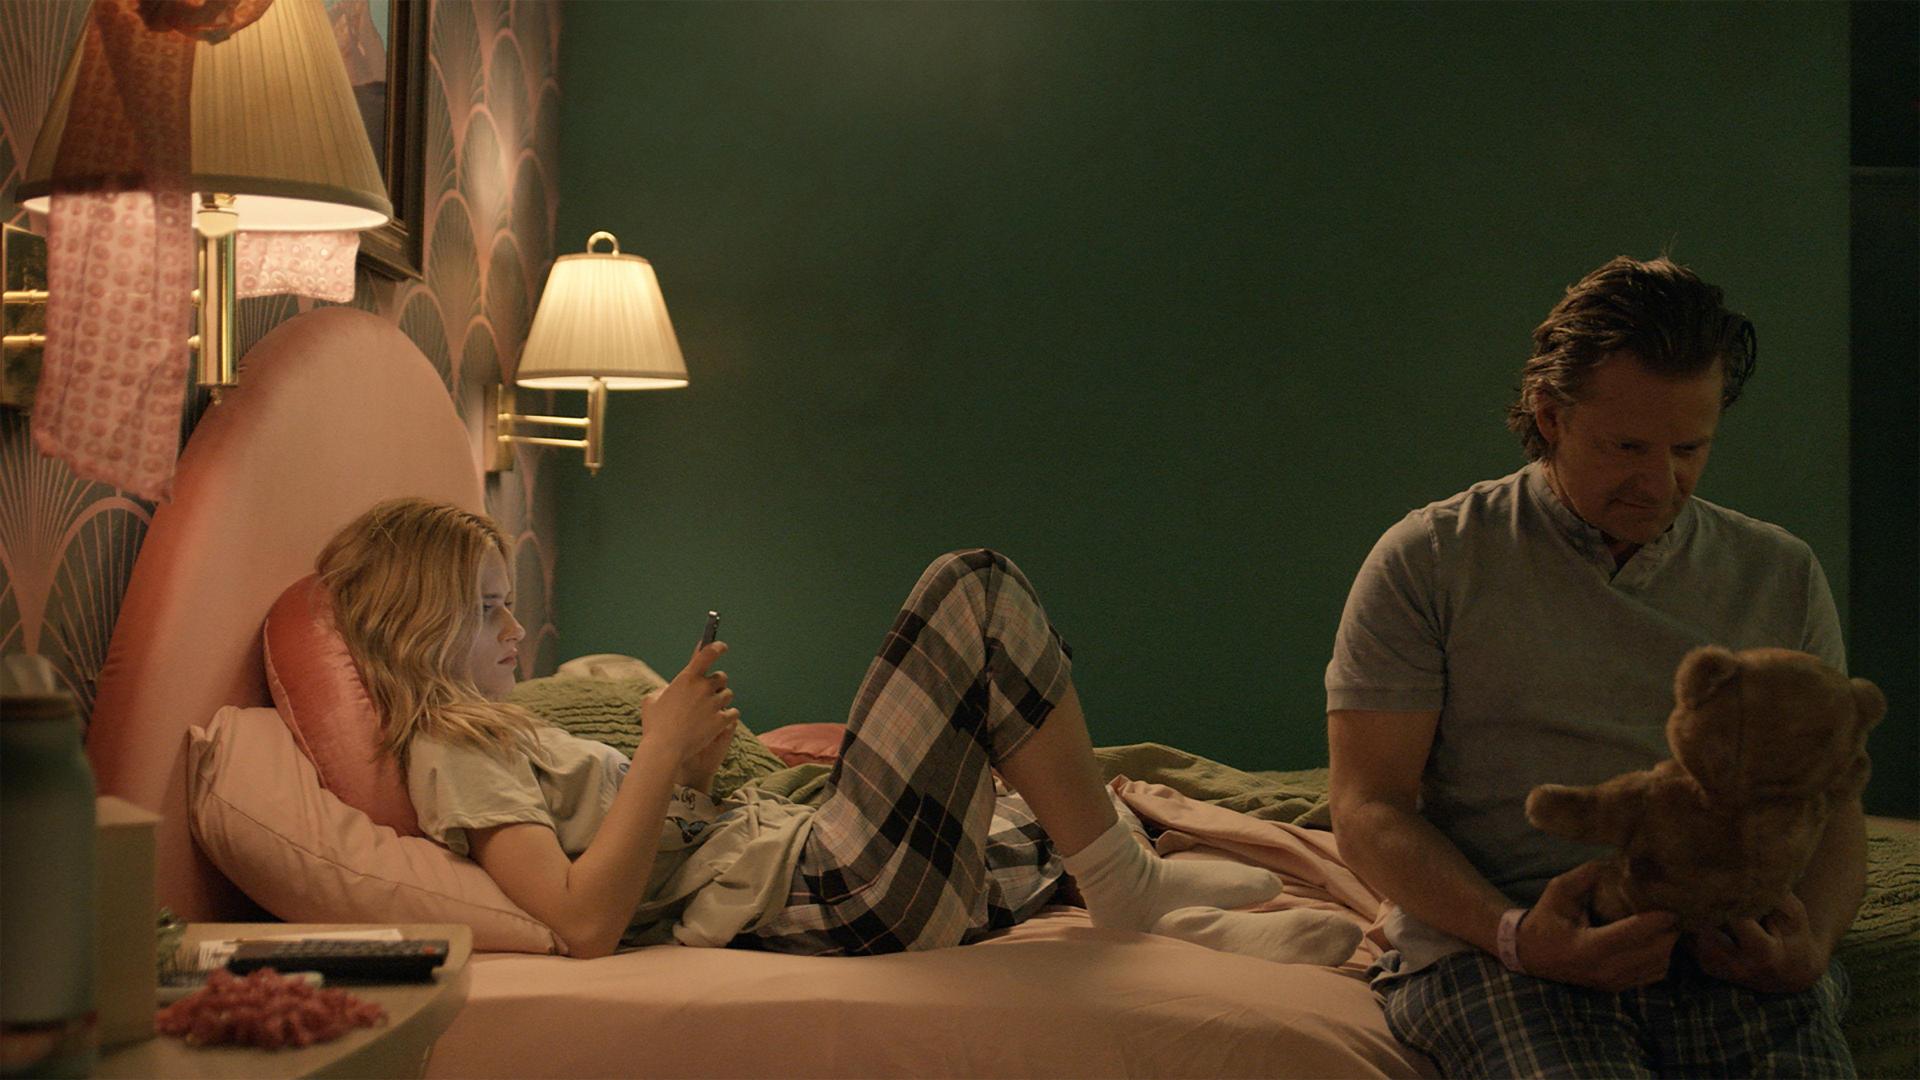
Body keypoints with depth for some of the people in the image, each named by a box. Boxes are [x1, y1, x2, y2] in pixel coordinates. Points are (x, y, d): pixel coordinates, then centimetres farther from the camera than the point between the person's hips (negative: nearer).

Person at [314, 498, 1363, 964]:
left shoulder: (492, 728, 22)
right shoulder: (451, 754, -9)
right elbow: (585, 920, -24)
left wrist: (687, 768, 5)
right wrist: (661, 752, -16)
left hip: (797, 850, 11)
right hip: (822, 901, -11)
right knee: (974, 589, -12)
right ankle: (1131, 888, -7)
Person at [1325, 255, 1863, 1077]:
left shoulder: (1781, 577, 18)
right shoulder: (1428, 563, 7)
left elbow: (1829, 807, 19)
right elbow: (1368, 808, 2)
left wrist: (1812, 940, -5)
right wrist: (1515, 937, -16)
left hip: (1727, 948, 3)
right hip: (1490, 941, -3)